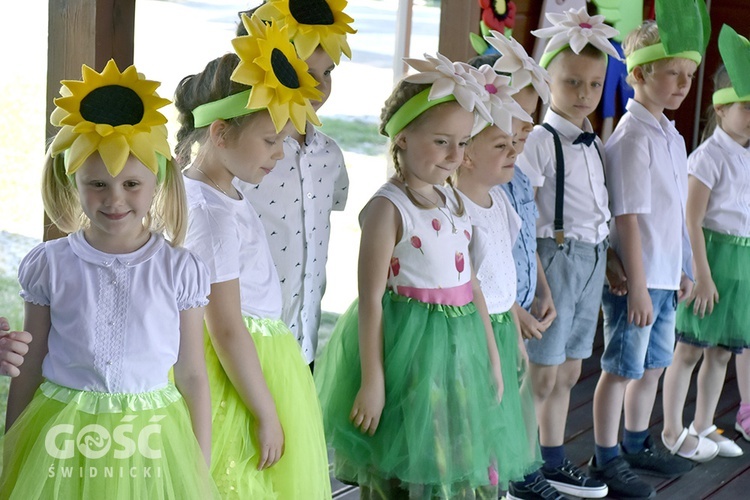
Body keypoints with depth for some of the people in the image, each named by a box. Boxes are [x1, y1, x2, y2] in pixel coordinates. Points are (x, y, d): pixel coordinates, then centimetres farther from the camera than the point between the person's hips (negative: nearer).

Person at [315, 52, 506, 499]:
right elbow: (371, 300, -16)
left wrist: (492, 356, 15)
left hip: (460, 345, 7)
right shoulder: (388, 208, -14)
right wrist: (372, 382, -18)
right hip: (407, 346, -7)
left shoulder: (454, 200, 8)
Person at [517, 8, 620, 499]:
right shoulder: (540, 140, -12)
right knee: (542, 376, -2)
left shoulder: (596, 144, 12)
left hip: (593, 260, 7)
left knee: (568, 372, 15)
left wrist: (608, 258, 13)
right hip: (556, 256, -7)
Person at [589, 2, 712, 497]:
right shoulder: (632, 137, -16)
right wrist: (637, 287, -20)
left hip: (665, 275, 8)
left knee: (653, 364, 19)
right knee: (622, 369, 3)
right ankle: (606, 459, 15)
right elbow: (628, 217, -19)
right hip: (636, 278, -8)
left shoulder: (672, 135, 10)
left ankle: (637, 444, 35)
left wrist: (682, 270, 16)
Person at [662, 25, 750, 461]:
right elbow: (692, 222, -15)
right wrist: (703, 275, -17)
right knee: (690, 348, 0)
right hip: (713, 254, -7)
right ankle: (672, 430, 11)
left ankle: (703, 426, 24)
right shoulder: (710, 156, -11)